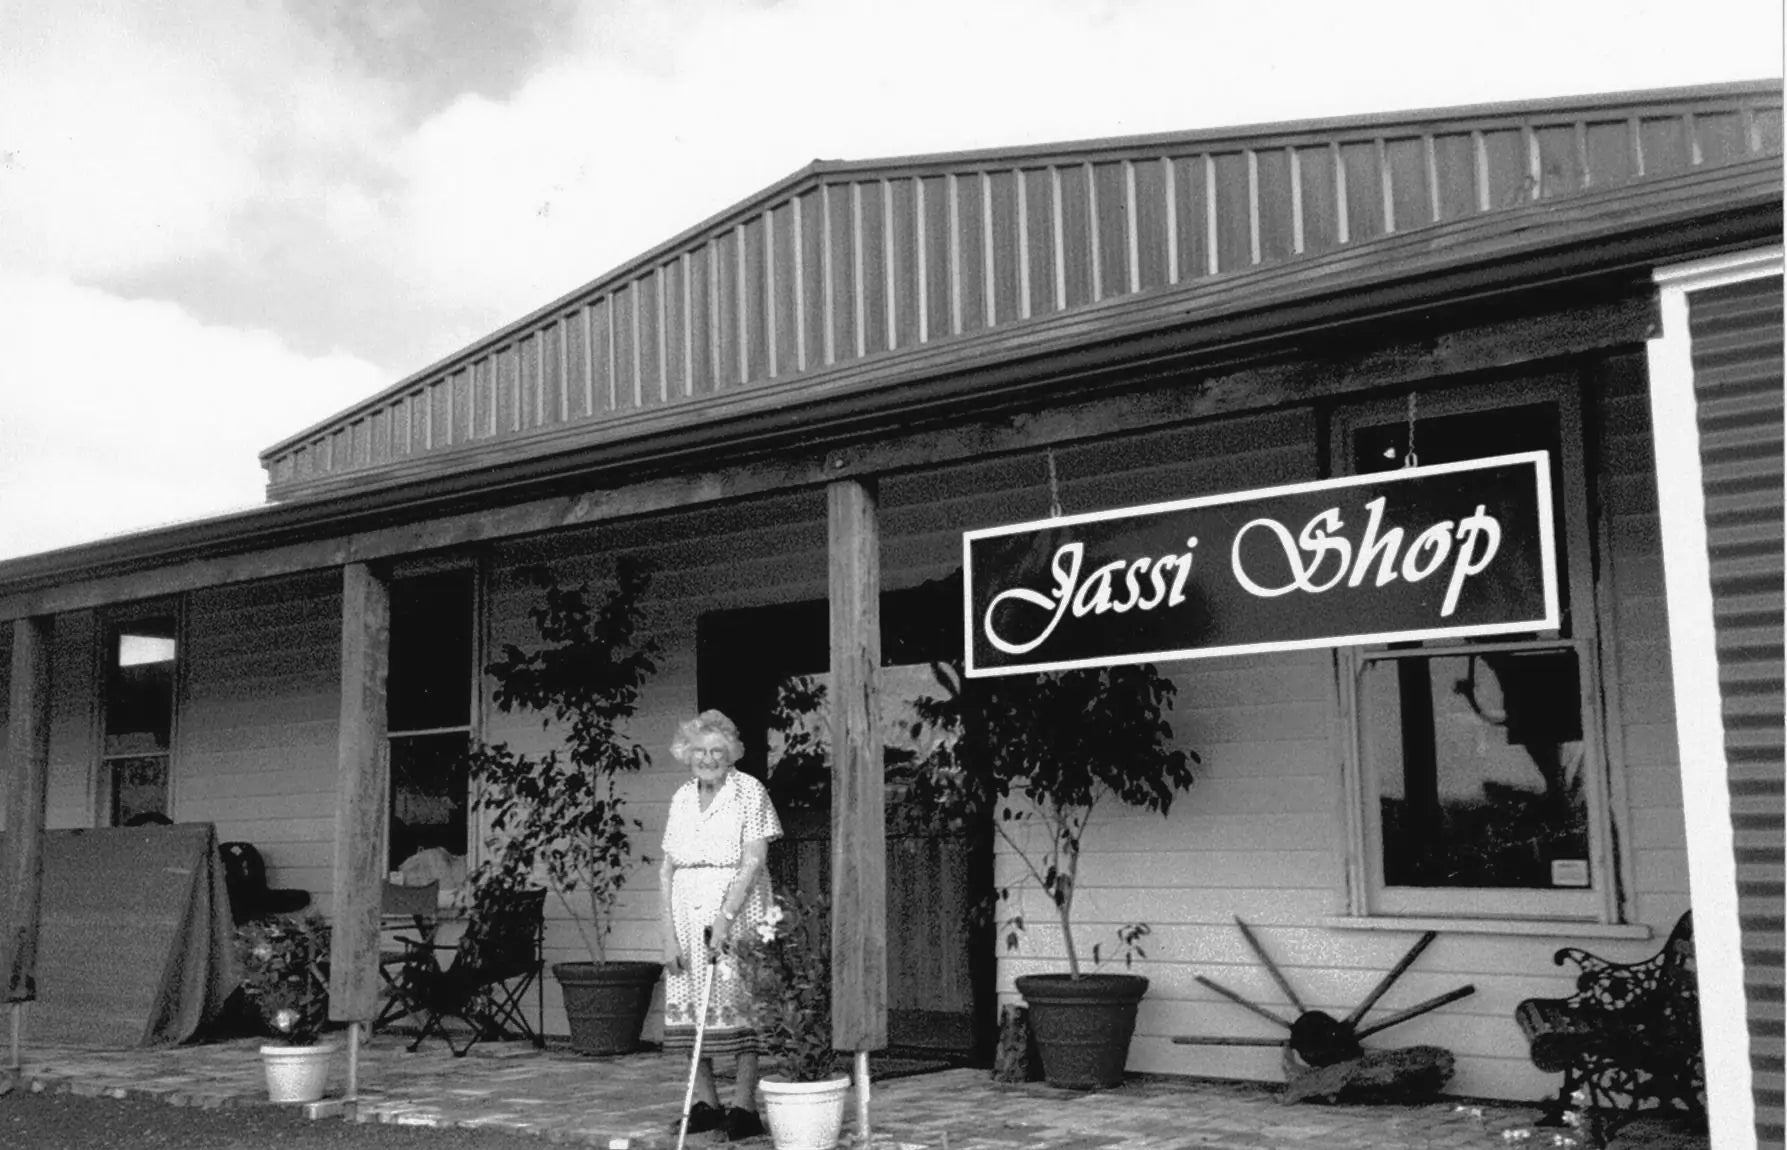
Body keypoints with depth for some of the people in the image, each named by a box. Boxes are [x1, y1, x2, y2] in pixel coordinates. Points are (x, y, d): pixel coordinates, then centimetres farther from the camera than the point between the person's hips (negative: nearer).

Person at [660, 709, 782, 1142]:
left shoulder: (750, 792, -4)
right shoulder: (681, 798, 11)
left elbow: (753, 861, -11)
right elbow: (667, 868, 9)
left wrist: (725, 919, -19)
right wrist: (669, 933, 0)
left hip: (737, 907, -5)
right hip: (687, 911, 5)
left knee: (739, 1005, -6)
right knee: (688, 1006, 6)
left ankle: (743, 1107, 2)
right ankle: (706, 1103, 17)